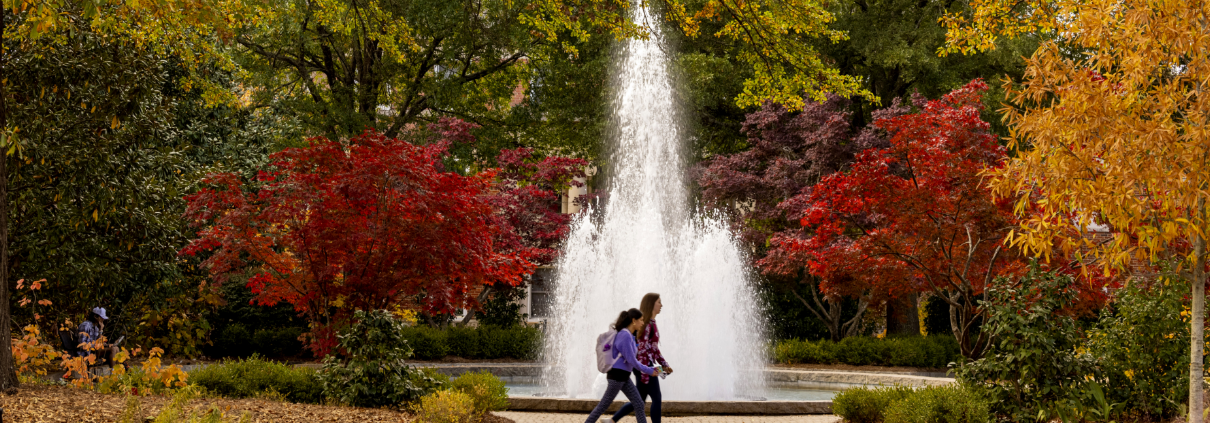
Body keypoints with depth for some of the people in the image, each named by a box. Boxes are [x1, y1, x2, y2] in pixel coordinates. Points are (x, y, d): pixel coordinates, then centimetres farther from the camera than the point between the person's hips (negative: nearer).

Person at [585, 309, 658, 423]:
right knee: (604, 405, -1)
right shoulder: (625, 336, -18)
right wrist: (648, 371, -10)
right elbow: (631, 360, -19)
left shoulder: (629, 335, 12)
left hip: (623, 376, 9)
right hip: (617, 375, -9)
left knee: (638, 404, 4)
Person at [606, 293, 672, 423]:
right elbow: (643, 348, -19)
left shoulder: (651, 323, 16)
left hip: (646, 366, 10)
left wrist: (664, 365, 15)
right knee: (657, 399, -4)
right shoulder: (646, 324, -15)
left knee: (639, 401, 12)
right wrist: (645, 373, -21)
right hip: (644, 365, -10)